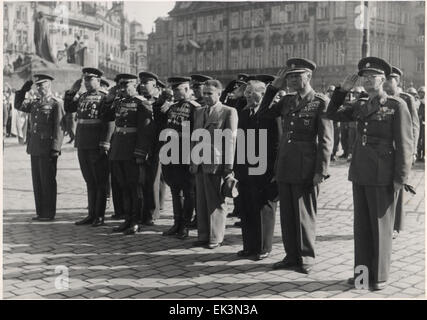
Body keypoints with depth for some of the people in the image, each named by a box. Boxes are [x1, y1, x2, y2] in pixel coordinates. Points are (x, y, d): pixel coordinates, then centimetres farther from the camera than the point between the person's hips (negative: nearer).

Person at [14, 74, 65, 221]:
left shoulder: (56, 103, -7)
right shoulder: (35, 103, 16)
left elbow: (59, 127, -12)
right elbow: (18, 105, 20)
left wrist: (55, 148, -18)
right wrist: (24, 90, 9)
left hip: (47, 149, -7)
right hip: (35, 148, 7)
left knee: (47, 181, -1)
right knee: (37, 181, 10)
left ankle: (49, 213, 7)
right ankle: (40, 212, 19)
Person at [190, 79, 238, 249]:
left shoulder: (229, 112, -2)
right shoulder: (198, 112, 17)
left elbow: (230, 139, -7)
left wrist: (228, 166, -11)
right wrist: (192, 161, 13)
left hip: (216, 163, -6)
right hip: (199, 163, 6)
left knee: (215, 202, -1)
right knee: (201, 201, 9)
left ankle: (216, 238, 9)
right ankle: (203, 236, 18)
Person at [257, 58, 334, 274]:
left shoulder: (321, 103, -6)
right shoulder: (287, 100, 12)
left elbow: (326, 140, -9)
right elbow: (263, 114, 17)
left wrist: (321, 171, -13)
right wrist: (274, 87, 10)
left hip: (306, 169, -6)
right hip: (284, 167, 6)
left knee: (304, 214, 4)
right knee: (287, 214, 11)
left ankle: (306, 258, 18)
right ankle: (291, 256, 23)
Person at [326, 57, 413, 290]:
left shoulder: (397, 106, -5)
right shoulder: (360, 106, 11)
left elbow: (405, 144, -8)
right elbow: (332, 114, 21)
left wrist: (400, 179, -12)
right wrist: (343, 90, 8)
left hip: (383, 177, -5)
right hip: (360, 174, 6)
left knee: (381, 227, 5)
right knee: (361, 225, 11)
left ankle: (379, 276, 17)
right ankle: (363, 271, 23)